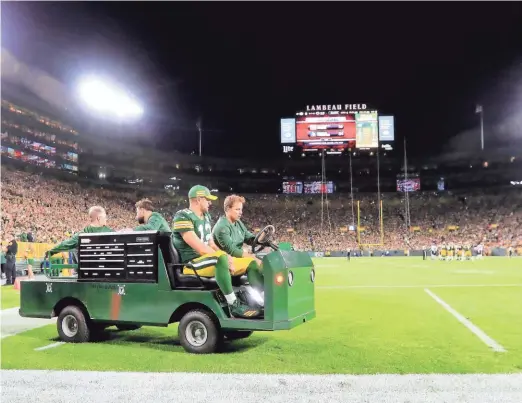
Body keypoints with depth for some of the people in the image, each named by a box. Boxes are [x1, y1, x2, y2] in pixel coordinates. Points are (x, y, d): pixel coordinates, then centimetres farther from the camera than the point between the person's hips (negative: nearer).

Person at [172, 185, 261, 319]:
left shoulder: (206, 216, 14)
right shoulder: (182, 217, -13)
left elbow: (211, 244, 13)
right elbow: (199, 248, -21)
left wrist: (226, 257, -6)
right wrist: (225, 257, -20)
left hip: (210, 261, 9)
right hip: (192, 265, -9)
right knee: (221, 258, -39)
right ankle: (234, 305, -34)